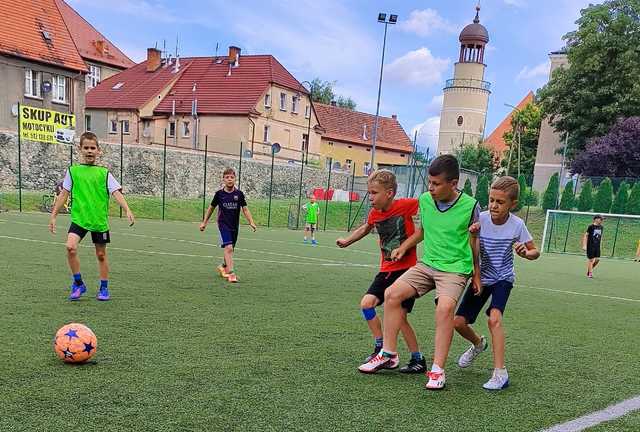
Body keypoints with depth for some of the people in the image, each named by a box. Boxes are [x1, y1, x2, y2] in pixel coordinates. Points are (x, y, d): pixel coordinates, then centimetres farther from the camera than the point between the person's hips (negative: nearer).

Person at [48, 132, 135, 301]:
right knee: (70, 247, -20)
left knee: (101, 254, 8)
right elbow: (64, 194, 9)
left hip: (100, 220, 0)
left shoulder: (104, 173, 1)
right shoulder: (73, 171, 4)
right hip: (79, 218, 0)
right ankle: (78, 283, -1)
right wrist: (53, 215, 8)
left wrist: (127, 210, -22)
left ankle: (104, 288, 24)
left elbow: (116, 192, -7)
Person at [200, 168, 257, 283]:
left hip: (235, 226, 3)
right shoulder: (219, 194, -3)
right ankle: (231, 273, -18)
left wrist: (251, 222, -12)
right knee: (228, 248, -18)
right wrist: (204, 222, 12)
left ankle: (224, 267, 40)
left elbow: (245, 209, 1)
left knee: (230, 249, 15)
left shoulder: (239, 194, -1)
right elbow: (211, 208, 10)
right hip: (223, 224, -3)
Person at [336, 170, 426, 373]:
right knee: (366, 303, -4)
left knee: (399, 316, -7)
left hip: (407, 268, -6)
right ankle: (380, 348, 13)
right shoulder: (375, 213, 4)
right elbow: (366, 228, 25)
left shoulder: (405, 205, -15)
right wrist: (347, 240, 25)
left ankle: (418, 360, 11)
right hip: (387, 270, 6)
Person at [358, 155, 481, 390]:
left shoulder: (470, 206, -12)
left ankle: (438, 369, -17)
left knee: (445, 307, -30)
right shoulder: (424, 200, 0)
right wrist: (404, 247, 6)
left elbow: (476, 240, 3)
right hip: (426, 263, 5)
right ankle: (388, 354, 4)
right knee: (392, 294, -9)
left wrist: (477, 274, 8)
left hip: (455, 268, -5)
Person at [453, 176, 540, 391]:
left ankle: (500, 373, -17)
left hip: (503, 278, -2)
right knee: (459, 322, -1)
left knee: (494, 318, -26)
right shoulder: (480, 219, -15)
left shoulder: (517, 225, -15)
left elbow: (535, 252, -2)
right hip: (481, 276, 2)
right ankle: (478, 344, 33)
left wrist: (526, 253, -26)